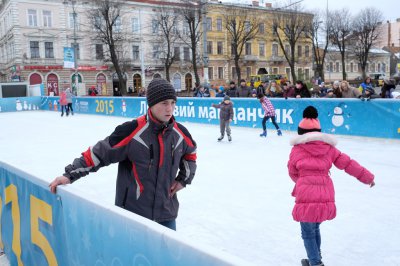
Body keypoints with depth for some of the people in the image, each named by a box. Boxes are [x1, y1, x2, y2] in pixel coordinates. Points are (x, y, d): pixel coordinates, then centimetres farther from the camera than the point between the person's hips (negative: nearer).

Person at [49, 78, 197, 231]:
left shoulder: (180, 133, -3)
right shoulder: (132, 131, -19)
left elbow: (190, 154, 18)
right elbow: (100, 152, -14)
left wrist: (183, 179, 8)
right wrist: (70, 175, -16)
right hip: (133, 213, -4)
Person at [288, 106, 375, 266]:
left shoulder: (296, 150, 2)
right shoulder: (328, 148, 9)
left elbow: (293, 173, 14)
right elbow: (347, 164, 13)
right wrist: (367, 177, 24)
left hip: (306, 198, -4)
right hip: (326, 198, 5)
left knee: (308, 234, 13)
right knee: (315, 229, 26)